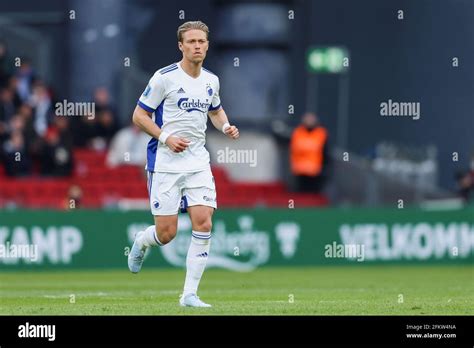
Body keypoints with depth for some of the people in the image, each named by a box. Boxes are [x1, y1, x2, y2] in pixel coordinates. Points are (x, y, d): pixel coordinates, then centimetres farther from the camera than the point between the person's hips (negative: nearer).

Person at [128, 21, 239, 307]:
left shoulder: (211, 80, 8)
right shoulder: (165, 77, -9)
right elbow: (139, 115, -5)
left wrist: (226, 126, 6)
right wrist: (166, 137, -17)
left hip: (198, 162, 4)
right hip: (165, 163, -4)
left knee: (204, 223, -11)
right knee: (166, 234, -5)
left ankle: (190, 294, -3)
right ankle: (141, 242, 33)